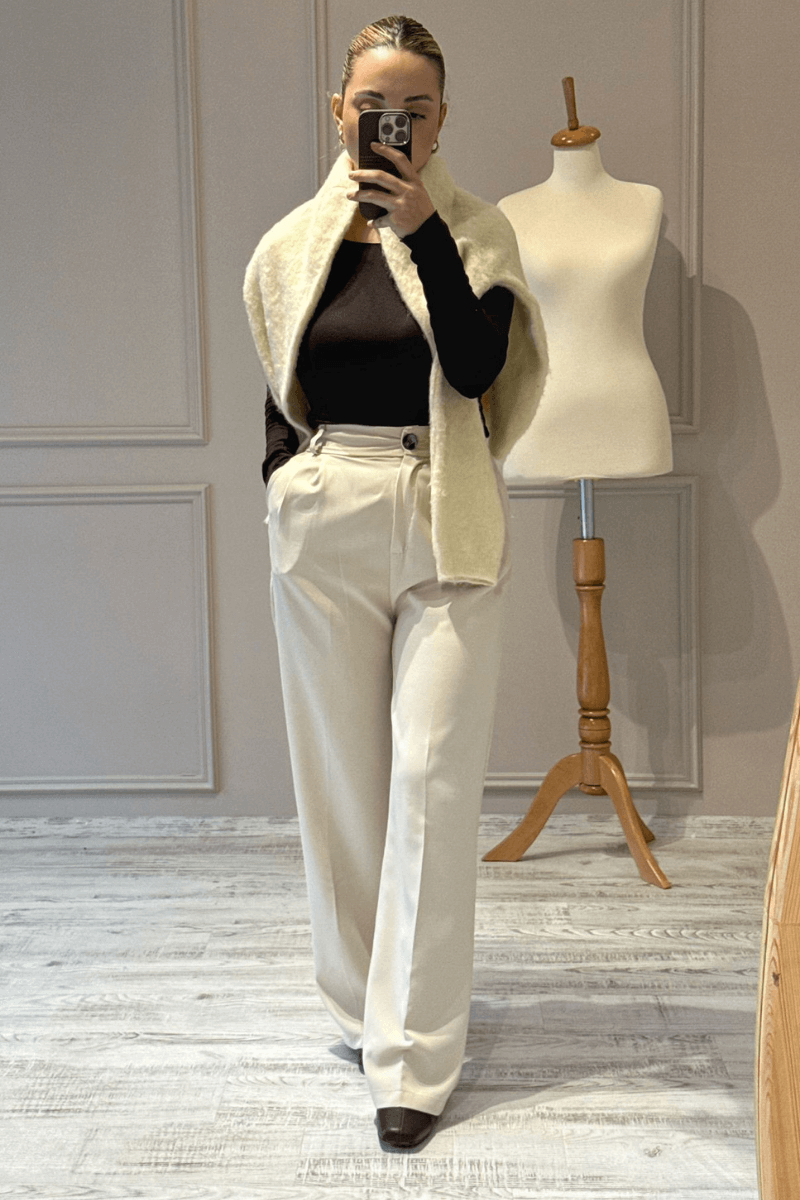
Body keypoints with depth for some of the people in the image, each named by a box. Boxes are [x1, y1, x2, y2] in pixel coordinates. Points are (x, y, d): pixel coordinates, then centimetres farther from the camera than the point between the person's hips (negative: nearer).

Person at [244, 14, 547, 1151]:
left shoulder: (476, 231, 4)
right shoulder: (296, 244, 10)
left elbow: (478, 365, -12)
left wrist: (423, 230, -15)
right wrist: (288, 480, 8)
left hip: (445, 526, -2)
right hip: (323, 523, 3)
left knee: (433, 776, -7)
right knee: (340, 771, 8)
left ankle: (414, 1054, 0)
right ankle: (362, 1002, 26)